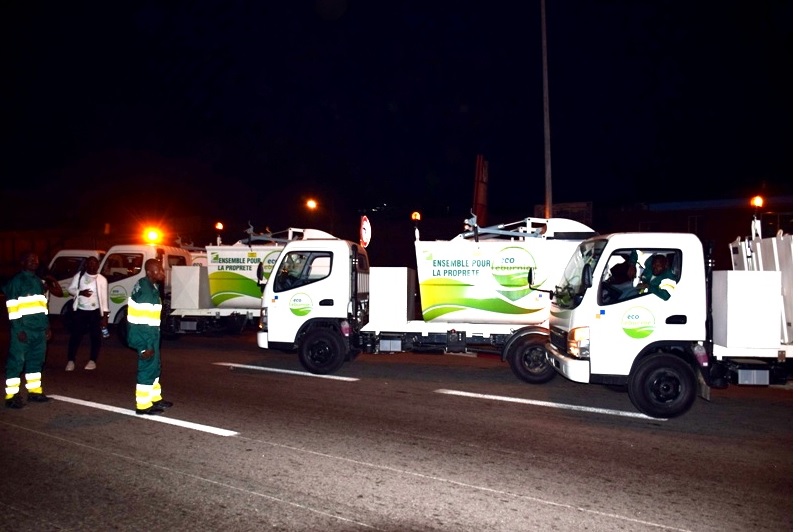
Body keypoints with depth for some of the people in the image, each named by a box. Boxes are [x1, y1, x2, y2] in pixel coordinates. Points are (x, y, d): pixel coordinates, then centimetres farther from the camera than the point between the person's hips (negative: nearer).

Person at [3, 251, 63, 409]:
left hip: (39, 329, 7)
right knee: (16, 362, -4)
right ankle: (11, 396, -1)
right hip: (23, 329, -7)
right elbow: (12, 307, -12)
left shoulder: (39, 281, 17)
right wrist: (18, 329, -17)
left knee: (36, 360, 12)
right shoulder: (16, 281, -6)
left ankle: (34, 391, 21)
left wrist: (47, 326, 16)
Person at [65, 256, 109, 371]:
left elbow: (104, 298, -3)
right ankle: (70, 360, 13)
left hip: (95, 312, -1)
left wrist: (105, 316, -6)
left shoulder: (102, 279, -4)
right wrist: (80, 292, -18)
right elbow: (70, 289, 4)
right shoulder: (79, 276, 0)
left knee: (96, 336, 4)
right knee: (75, 335, 3)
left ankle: (92, 360, 16)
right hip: (80, 310, 1)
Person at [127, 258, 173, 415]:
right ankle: (143, 405, 6)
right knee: (147, 367, -3)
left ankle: (154, 398, 32)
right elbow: (143, 323, -24)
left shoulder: (150, 286, 9)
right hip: (144, 335, -10)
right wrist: (146, 346, -23)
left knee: (154, 366, 19)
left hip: (149, 333, 10)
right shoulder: (145, 291, -23)